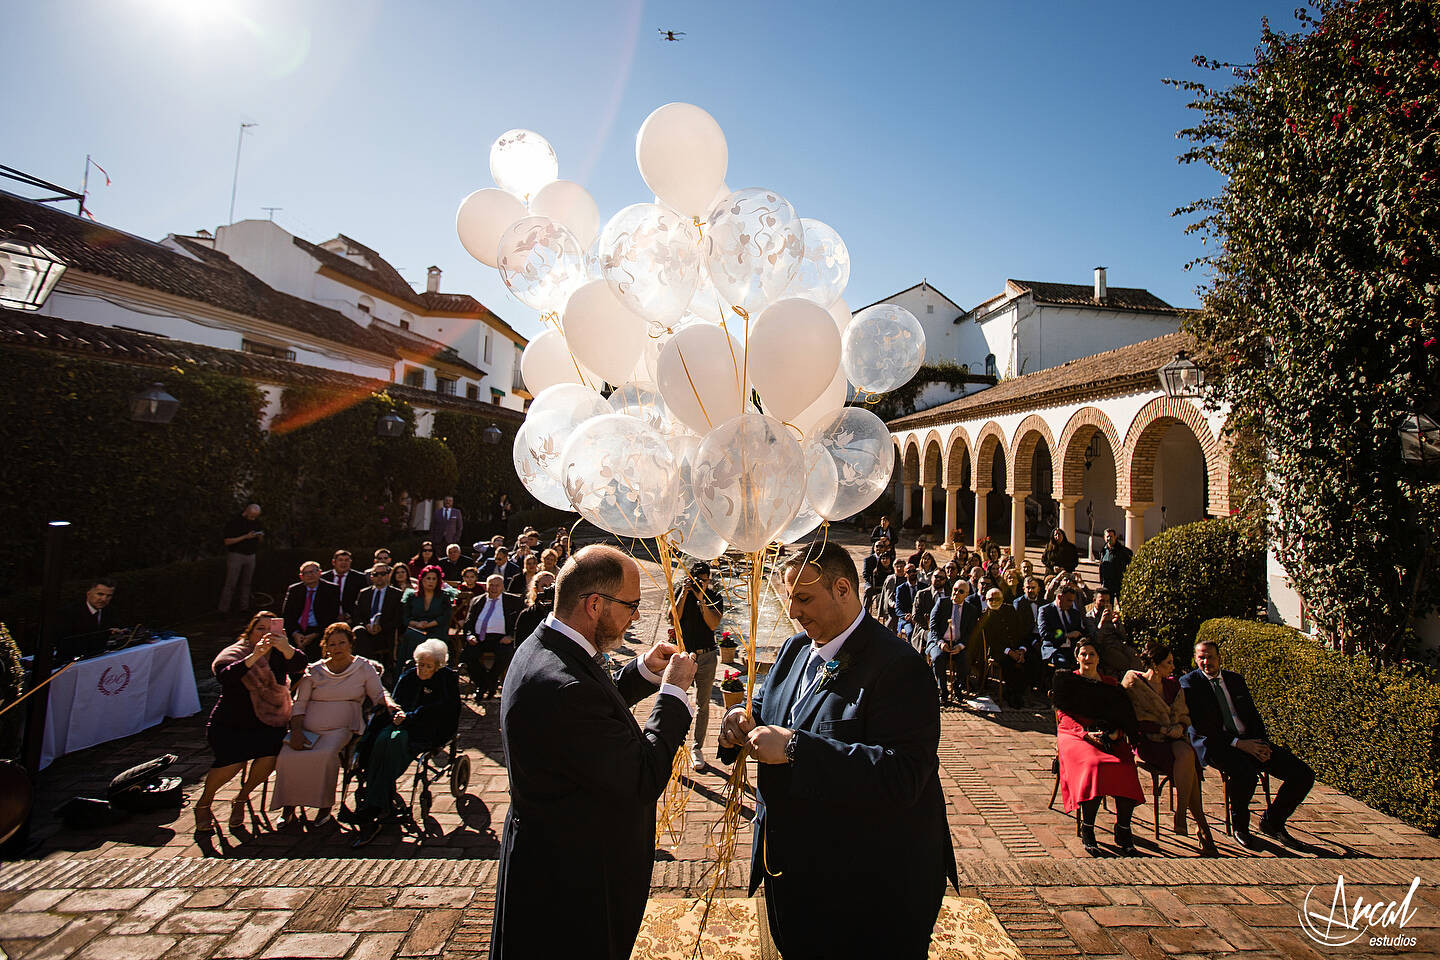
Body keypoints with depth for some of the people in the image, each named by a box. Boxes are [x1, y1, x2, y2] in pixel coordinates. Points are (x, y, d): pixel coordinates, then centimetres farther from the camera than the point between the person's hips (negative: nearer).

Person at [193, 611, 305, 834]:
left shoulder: (279, 655, 3)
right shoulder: (234, 653, -5)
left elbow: (299, 666, -19)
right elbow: (224, 676, -26)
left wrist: (286, 648, -39)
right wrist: (254, 656, -40)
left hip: (266, 724, 2)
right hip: (229, 725, -2)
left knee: (270, 755, -24)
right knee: (233, 760, -25)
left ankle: (241, 799, 5)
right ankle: (203, 804, 6)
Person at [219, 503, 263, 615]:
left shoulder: (256, 521, 7)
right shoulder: (234, 521, -10)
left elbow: (258, 538, 17)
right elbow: (227, 541, -12)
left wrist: (260, 536, -7)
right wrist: (245, 537, -21)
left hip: (251, 556, 5)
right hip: (236, 555, -5)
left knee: (246, 583, 8)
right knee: (231, 584, -5)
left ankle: (244, 607, 14)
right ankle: (224, 609, 1)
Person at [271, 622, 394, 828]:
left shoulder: (364, 668, 8)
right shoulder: (314, 671, 12)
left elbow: (379, 694, 7)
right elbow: (299, 703, 9)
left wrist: (390, 704, -16)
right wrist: (296, 731, -5)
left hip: (340, 729, -2)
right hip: (307, 729, 3)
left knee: (325, 755, -31)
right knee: (287, 756, -22)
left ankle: (325, 807, -14)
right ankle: (288, 807, -2)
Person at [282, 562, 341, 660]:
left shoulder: (331, 590, 5)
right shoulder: (293, 590, 15)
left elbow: (332, 616, -1)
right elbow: (287, 614, 8)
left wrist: (315, 635, -12)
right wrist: (295, 633, -10)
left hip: (319, 632, -4)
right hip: (296, 631, 4)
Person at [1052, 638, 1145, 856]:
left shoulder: (1111, 684, 21)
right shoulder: (1067, 680, 13)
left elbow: (1124, 716, 15)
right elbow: (1063, 714, 5)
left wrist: (1116, 733, -7)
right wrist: (1085, 733, -11)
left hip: (1110, 738, 2)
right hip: (1074, 734, -2)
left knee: (1125, 767, -28)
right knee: (1094, 764, -33)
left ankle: (1123, 831, -12)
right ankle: (1087, 830, -20)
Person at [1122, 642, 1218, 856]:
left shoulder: (1173, 684, 15)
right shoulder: (1133, 683, -3)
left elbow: (1184, 715, 18)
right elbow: (1133, 720, -6)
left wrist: (1180, 727, -4)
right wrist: (1163, 729, -14)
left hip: (1173, 738, 4)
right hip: (1147, 741, -4)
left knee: (1186, 754, -32)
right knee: (1189, 767, -30)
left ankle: (1181, 817, -29)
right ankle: (1201, 827, -23)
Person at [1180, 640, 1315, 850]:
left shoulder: (1235, 679, 17)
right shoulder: (1189, 683, -3)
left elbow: (1253, 716, 17)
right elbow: (1199, 727, -10)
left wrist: (1261, 743, -3)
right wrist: (1238, 743, -17)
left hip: (1250, 740, 6)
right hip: (1216, 746, -6)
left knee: (1304, 775, -8)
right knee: (1246, 773, -35)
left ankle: (1272, 821, 15)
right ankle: (1239, 826, -6)